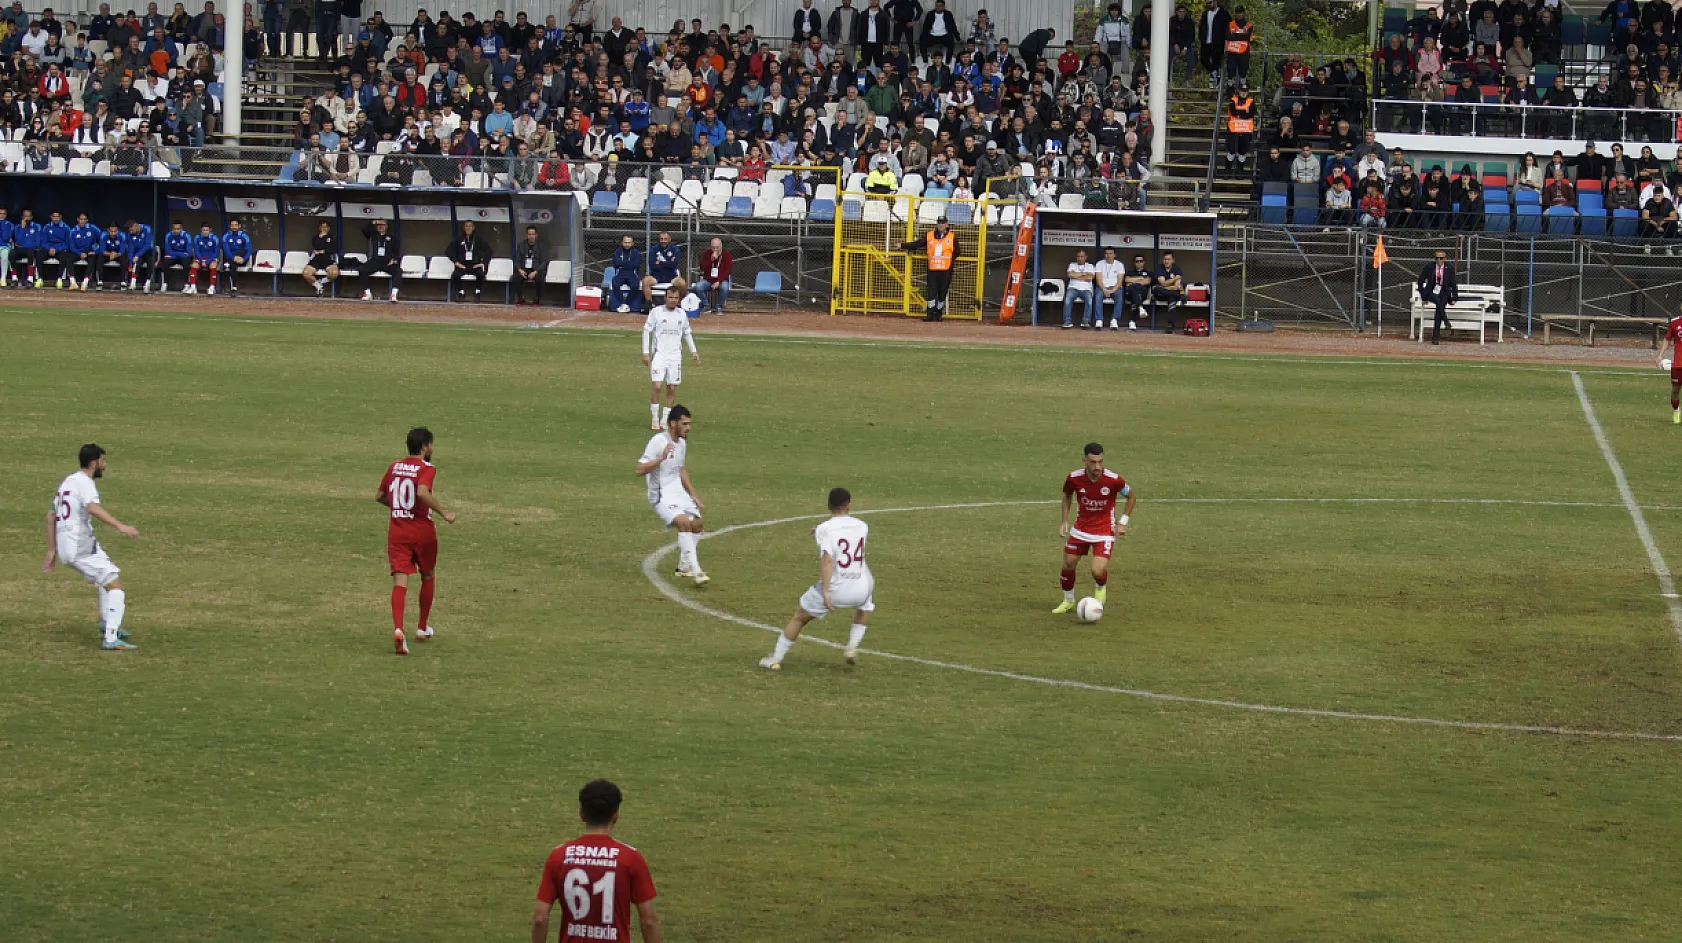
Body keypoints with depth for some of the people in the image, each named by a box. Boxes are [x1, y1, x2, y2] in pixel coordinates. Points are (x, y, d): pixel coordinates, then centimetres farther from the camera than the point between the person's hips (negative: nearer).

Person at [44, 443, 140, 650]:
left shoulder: (67, 482, 20)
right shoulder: (84, 482, -10)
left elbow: (51, 516, 26)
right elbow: (93, 508, -31)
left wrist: (52, 551, 30)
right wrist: (120, 526, -41)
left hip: (65, 546, 10)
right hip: (80, 547, -10)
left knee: (108, 578, 29)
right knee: (115, 584, -11)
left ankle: (107, 626, 36)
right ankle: (110, 639, -21)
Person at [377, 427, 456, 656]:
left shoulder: (395, 467, 8)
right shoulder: (427, 469, -10)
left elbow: (379, 496, 15)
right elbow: (422, 492, -29)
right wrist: (444, 514, -21)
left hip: (397, 531, 3)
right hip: (422, 530, -3)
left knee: (400, 581, -6)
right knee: (428, 577, 21)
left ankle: (398, 628, -28)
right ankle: (423, 627, 30)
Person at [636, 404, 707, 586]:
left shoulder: (682, 442, 8)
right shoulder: (658, 442, -18)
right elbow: (640, 470, -24)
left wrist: (694, 497, 21)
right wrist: (661, 458, -36)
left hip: (679, 492, 9)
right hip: (661, 495, -9)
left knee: (696, 523, 8)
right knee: (684, 522, -26)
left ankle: (684, 567, 25)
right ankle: (695, 571, -30)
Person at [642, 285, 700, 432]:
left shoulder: (682, 314, 8)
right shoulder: (656, 312, -3)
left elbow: (687, 333, 20)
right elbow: (646, 331, 1)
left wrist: (693, 351, 11)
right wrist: (646, 353, -5)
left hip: (675, 355, 4)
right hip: (659, 354, -4)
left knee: (672, 389, 3)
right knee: (657, 386, -13)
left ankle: (665, 419, 13)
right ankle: (654, 419, -2)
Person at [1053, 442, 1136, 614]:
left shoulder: (1113, 480, -23)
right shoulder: (1074, 478, -16)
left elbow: (1132, 496, -3)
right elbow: (1067, 496, 8)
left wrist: (1122, 522, -8)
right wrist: (1065, 521, 1)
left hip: (1104, 532, -3)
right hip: (1080, 529, 3)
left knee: (1098, 572, -17)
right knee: (1067, 566, 9)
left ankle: (1101, 590, 21)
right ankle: (1068, 601, 38)